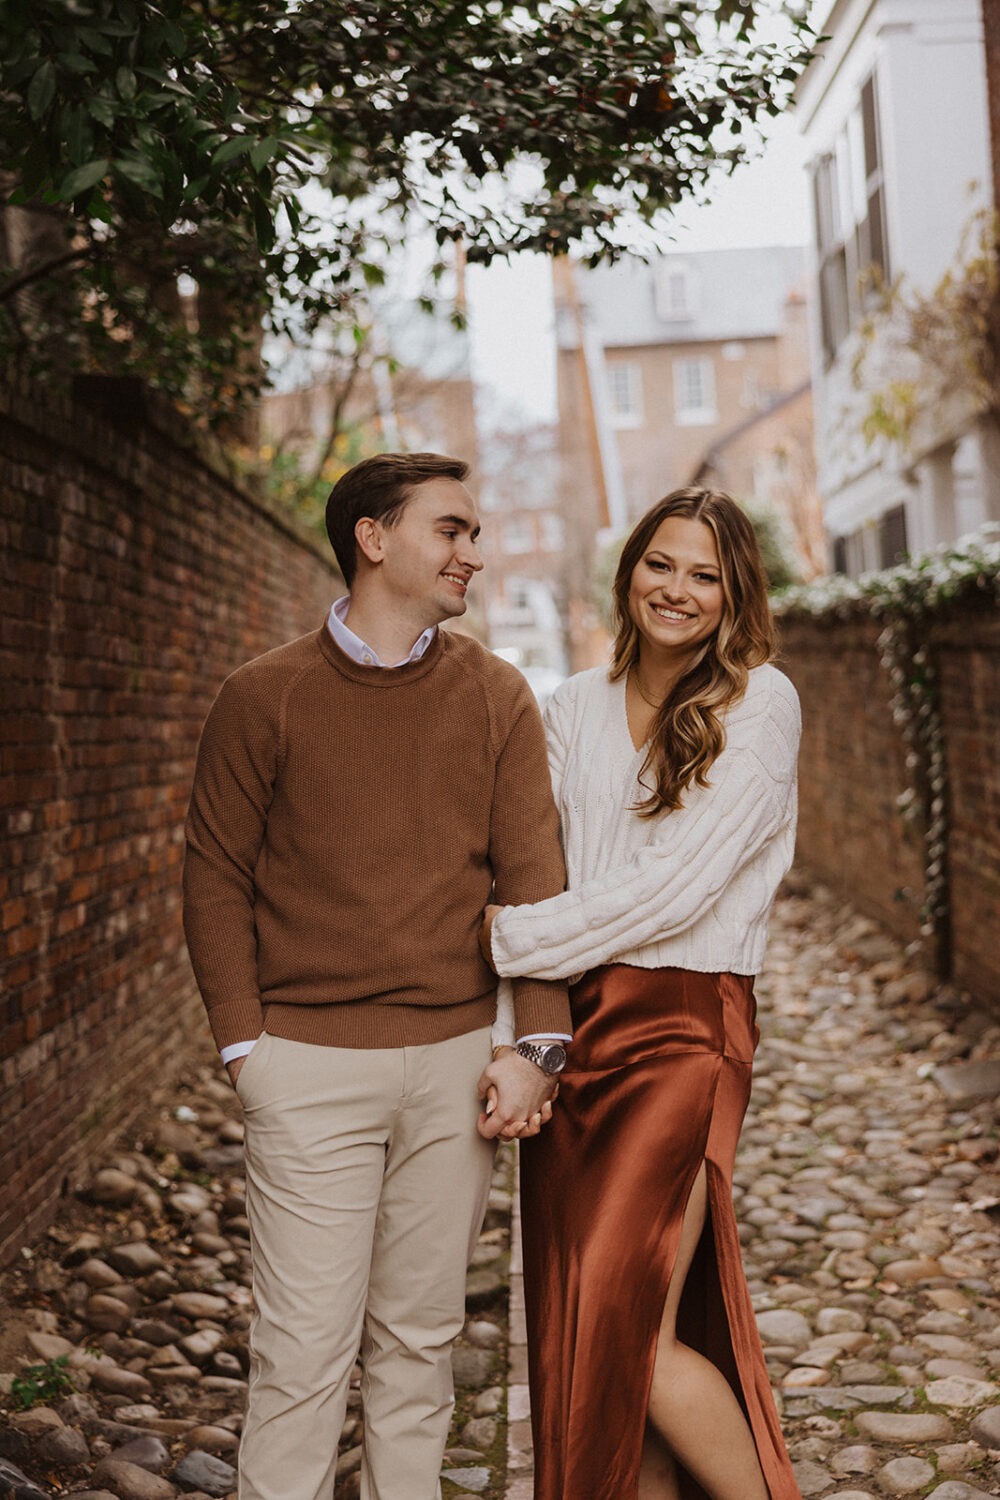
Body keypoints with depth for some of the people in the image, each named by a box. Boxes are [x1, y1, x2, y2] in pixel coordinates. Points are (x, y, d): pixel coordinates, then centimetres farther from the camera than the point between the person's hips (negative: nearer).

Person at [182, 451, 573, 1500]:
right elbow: (216, 876, 3)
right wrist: (243, 1044, -4)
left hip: (457, 1058, 3)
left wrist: (535, 1042, -5)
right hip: (310, 1065, -2)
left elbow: (531, 875, 3)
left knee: (419, 1335, 12)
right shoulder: (265, 697, 0)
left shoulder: (495, 696, 6)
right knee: (306, 1343, 0)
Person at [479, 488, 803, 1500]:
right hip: (574, 1025, 5)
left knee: (626, 1328, -9)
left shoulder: (759, 704, -4)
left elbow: (678, 887, -13)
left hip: (683, 1028, -5)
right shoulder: (575, 708, 11)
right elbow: (539, 876, 8)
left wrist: (510, 936, -10)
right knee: (573, 1330, 8)